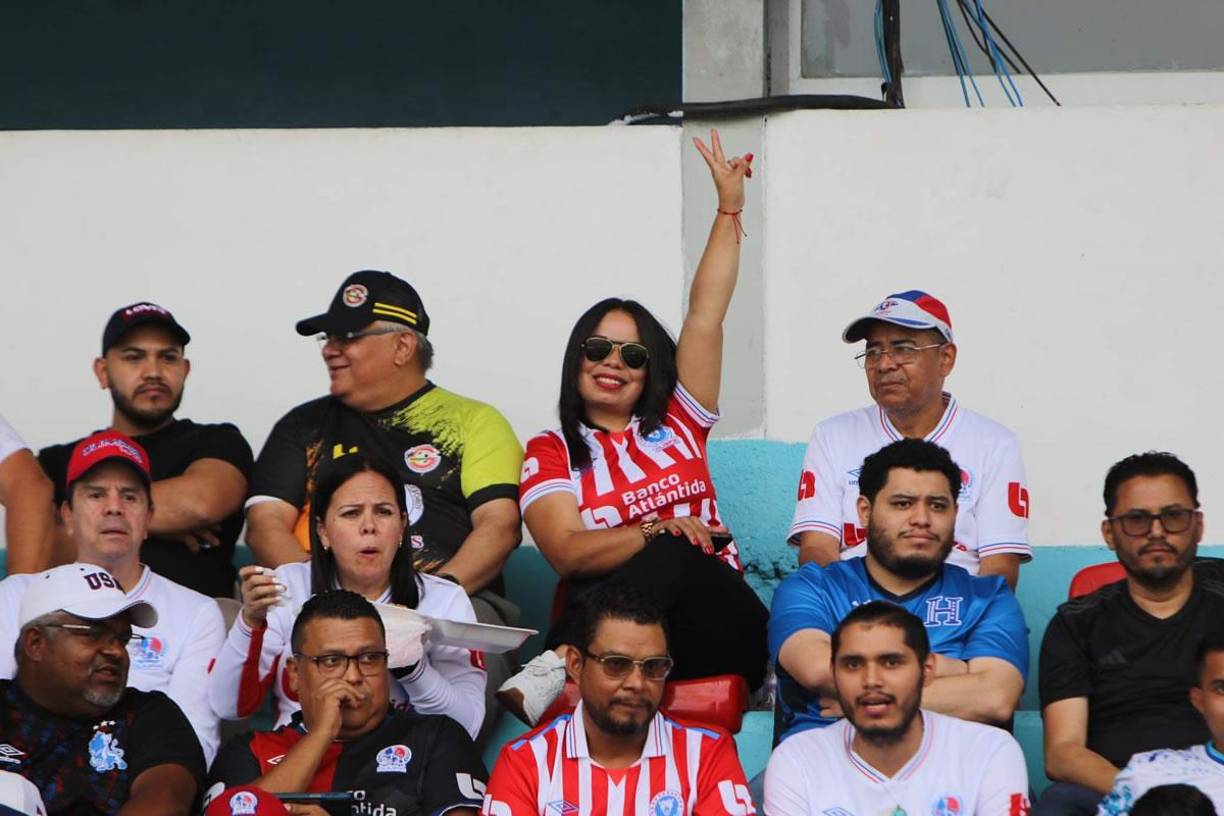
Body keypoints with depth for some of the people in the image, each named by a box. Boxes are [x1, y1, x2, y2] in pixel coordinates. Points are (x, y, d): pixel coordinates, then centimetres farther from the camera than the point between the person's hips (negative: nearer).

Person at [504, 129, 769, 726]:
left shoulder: (676, 425, 23)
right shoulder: (550, 453, 14)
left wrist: (729, 209, 16)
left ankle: (555, 665, -47)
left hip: (716, 624, 2)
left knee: (671, 557, -33)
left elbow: (706, 316, 19)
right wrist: (657, 532, -18)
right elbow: (567, 552, -3)